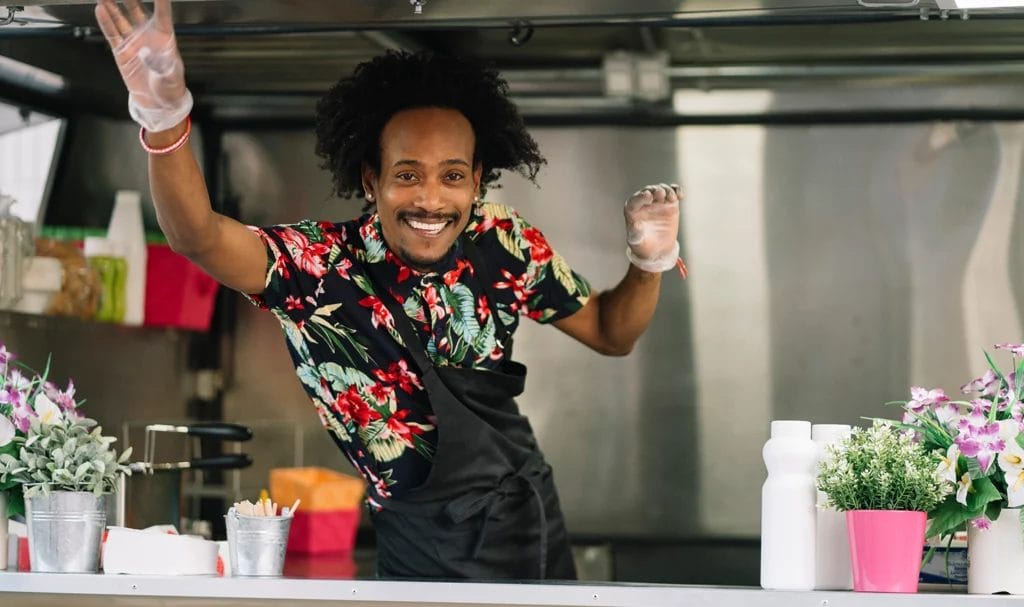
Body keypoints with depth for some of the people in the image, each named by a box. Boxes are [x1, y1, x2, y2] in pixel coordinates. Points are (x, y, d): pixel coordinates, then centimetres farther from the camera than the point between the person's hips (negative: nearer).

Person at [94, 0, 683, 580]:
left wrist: (651, 261, -13)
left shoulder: (506, 246, -8)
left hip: (534, 519, 2)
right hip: (426, 551, -2)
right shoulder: (322, 264, -17)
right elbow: (199, 237, -34)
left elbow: (610, 333, 7)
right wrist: (165, 120, -51)